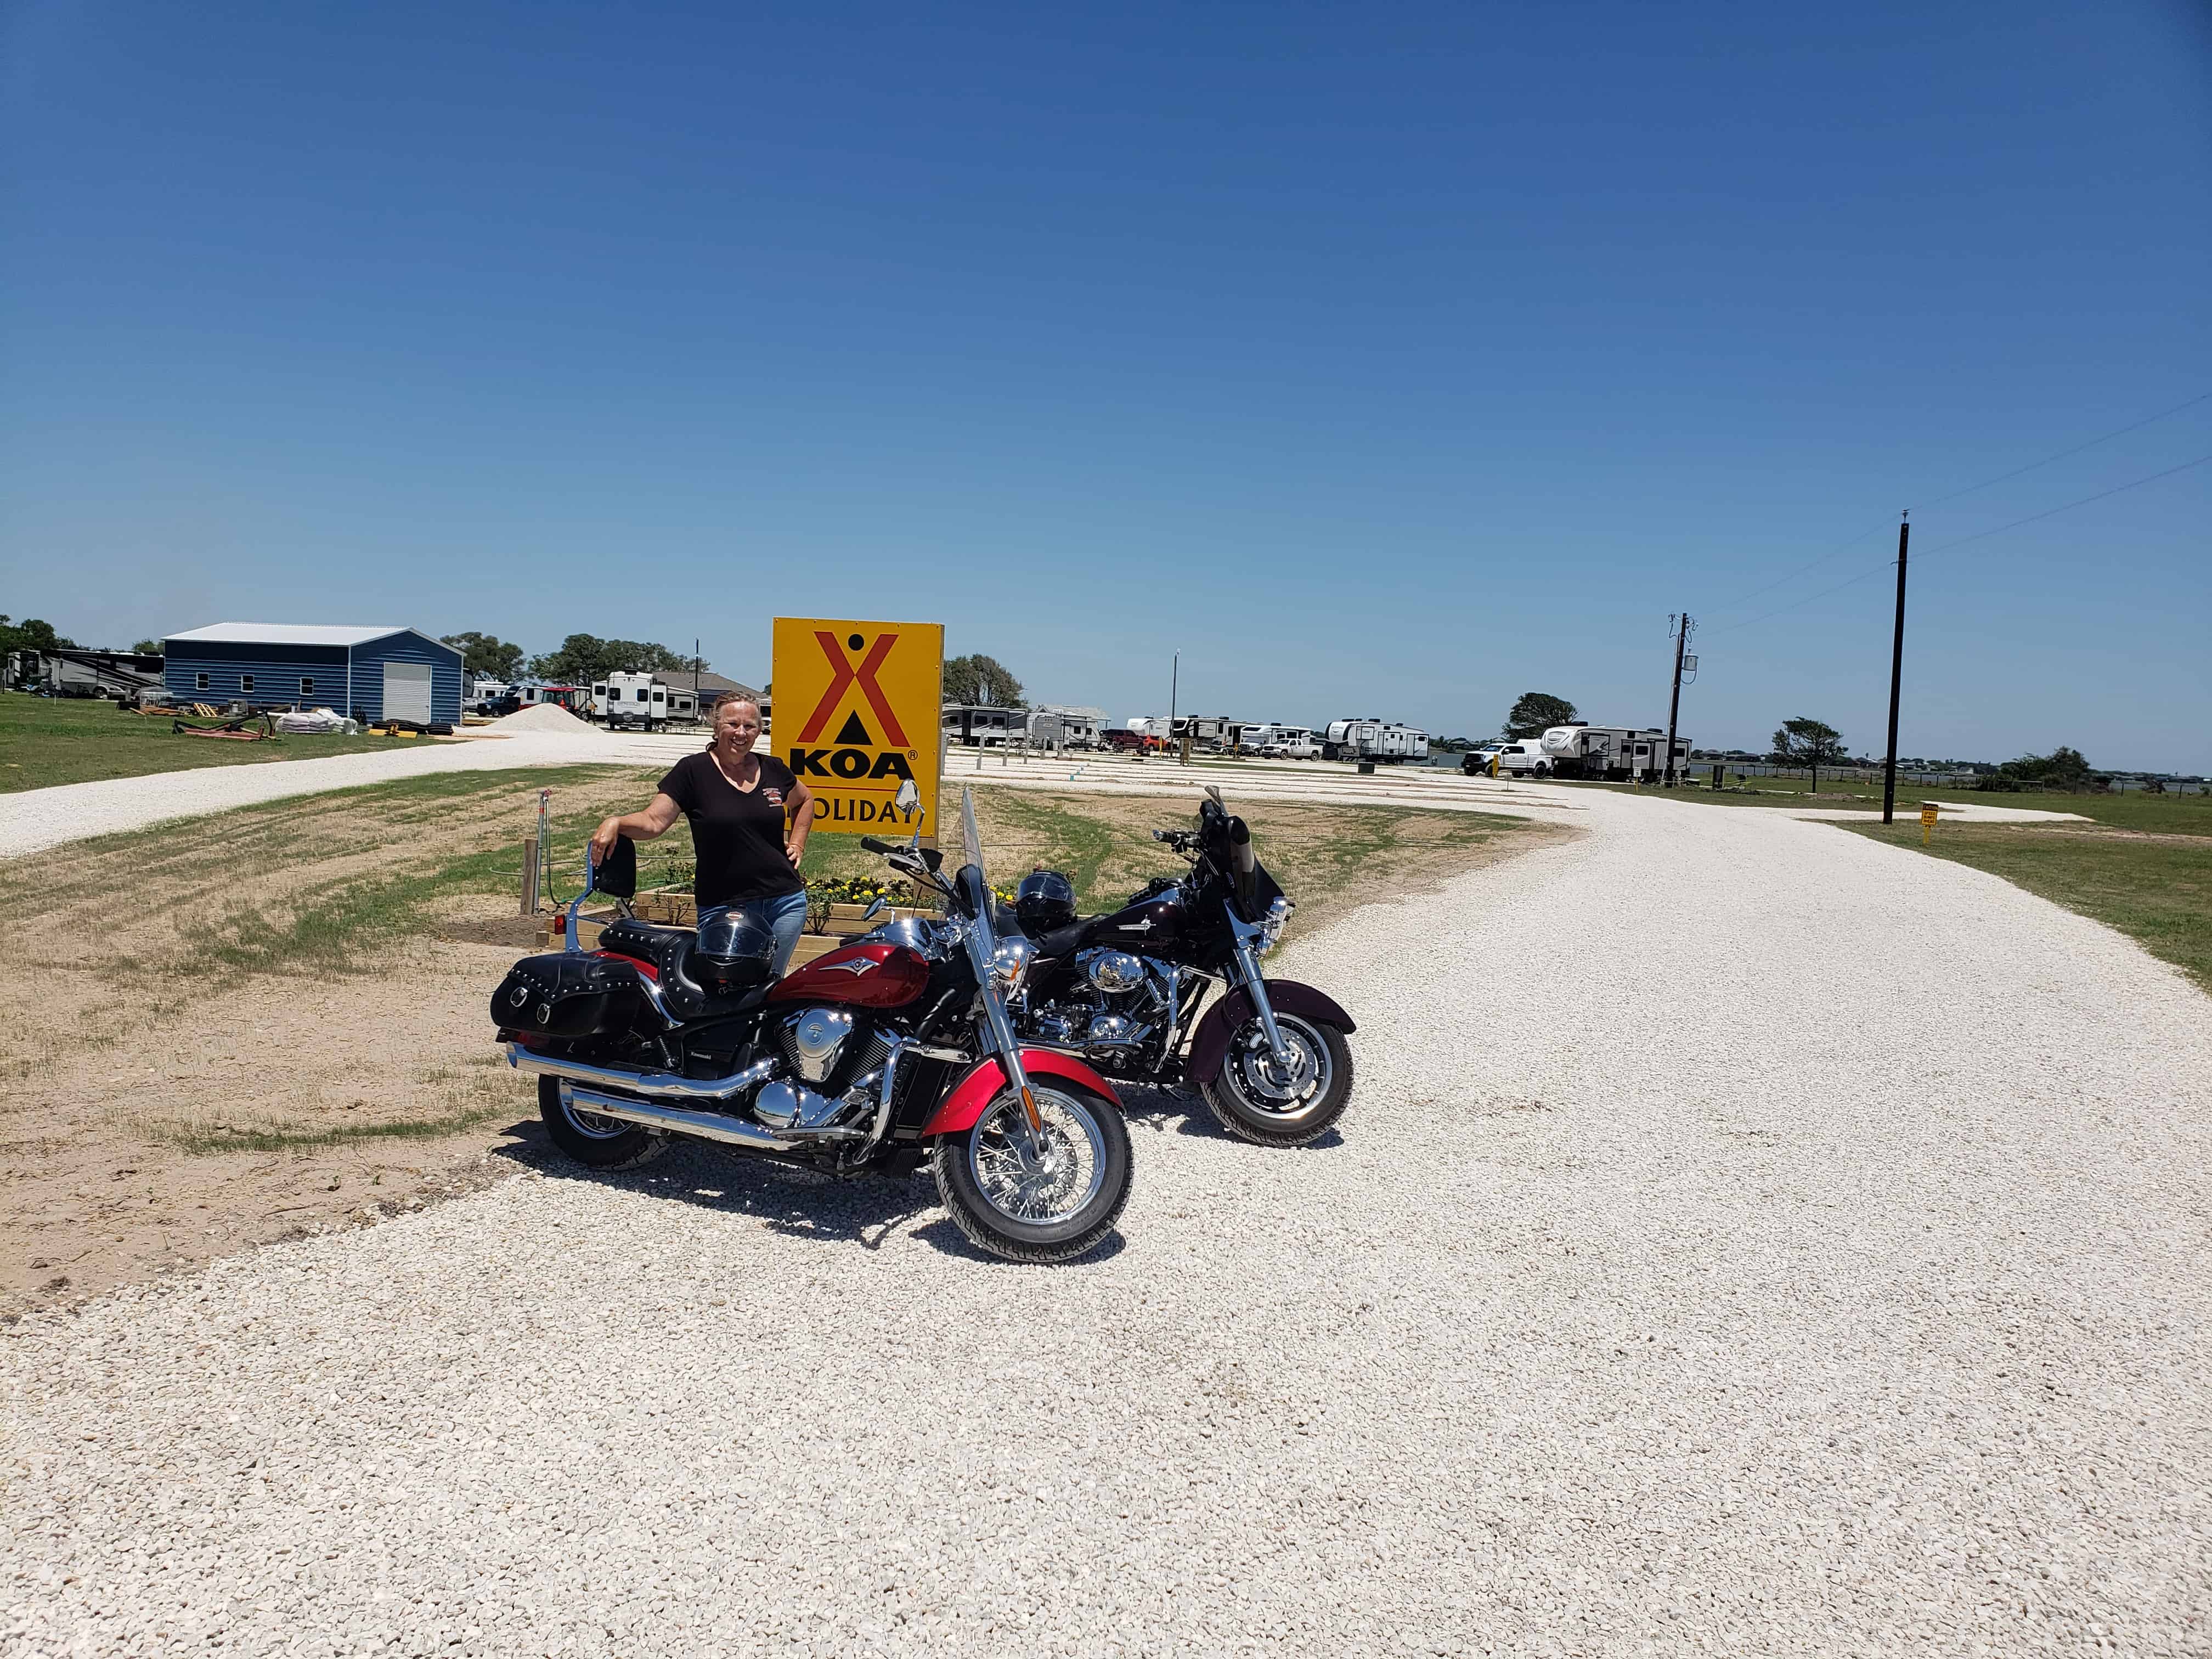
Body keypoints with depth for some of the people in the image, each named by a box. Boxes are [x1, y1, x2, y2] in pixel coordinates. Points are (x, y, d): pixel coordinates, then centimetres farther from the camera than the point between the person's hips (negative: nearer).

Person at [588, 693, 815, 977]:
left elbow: (805, 800, 28)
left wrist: (796, 844, 16)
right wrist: (615, 822, -27)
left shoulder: (773, 770, 8)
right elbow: (653, 821, -8)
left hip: (786, 902, 3)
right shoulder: (694, 770, -2)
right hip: (723, 909, -3)